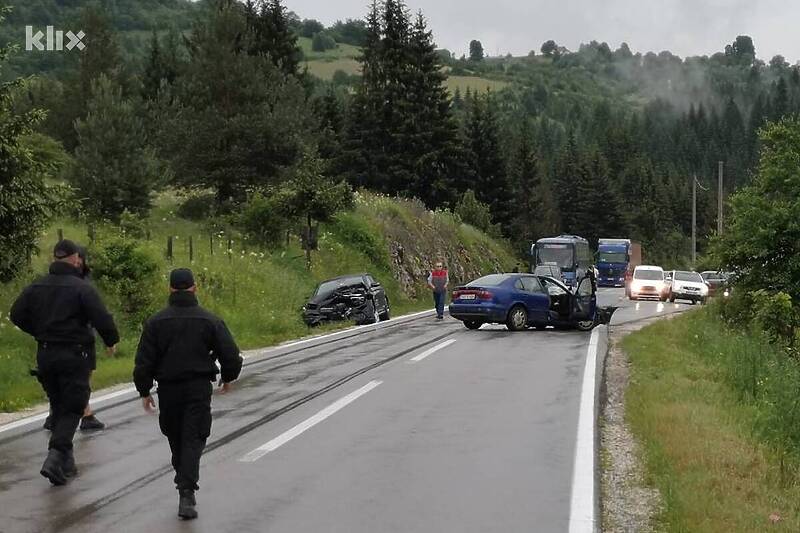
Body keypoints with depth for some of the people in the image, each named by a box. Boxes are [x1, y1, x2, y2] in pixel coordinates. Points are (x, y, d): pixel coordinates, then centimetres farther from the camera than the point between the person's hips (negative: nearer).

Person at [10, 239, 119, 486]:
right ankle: (55, 457, -15)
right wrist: (111, 341, -1)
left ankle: (66, 461, 21)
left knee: (58, 407, 17)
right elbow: (102, 318, -19)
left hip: (45, 355, 6)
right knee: (72, 409, 0)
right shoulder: (82, 288, -13)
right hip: (74, 356, -6)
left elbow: (17, 315, 8)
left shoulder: (36, 287, 5)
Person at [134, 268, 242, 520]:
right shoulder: (210, 320, -3)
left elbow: (144, 361, -2)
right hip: (199, 388, -1)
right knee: (193, 440, -2)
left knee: (176, 440, 18)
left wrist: (144, 391, 8)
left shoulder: (156, 322, -1)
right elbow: (231, 355, -3)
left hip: (168, 389, 2)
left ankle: (184, 484, 32)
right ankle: (186, 495, -15)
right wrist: (227, 377, 16)